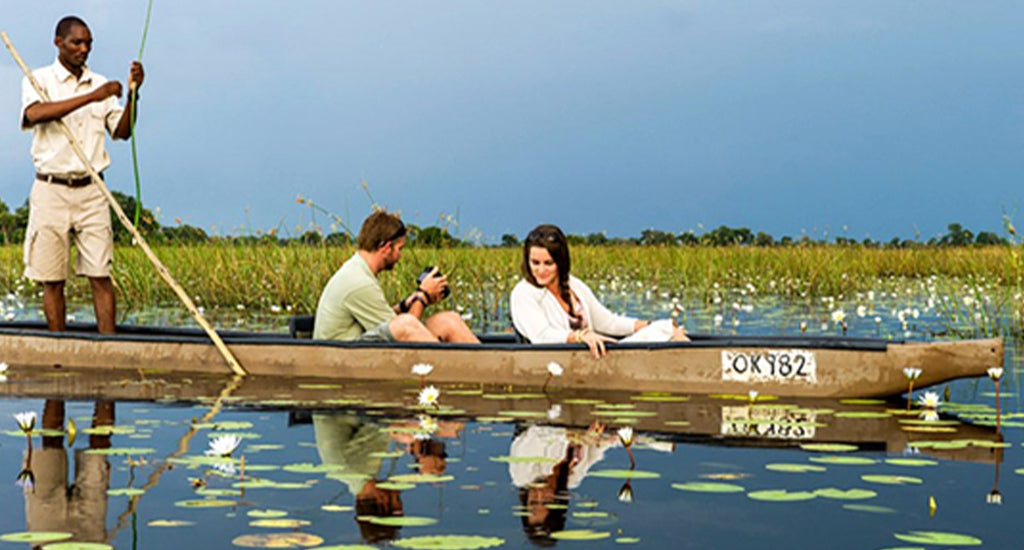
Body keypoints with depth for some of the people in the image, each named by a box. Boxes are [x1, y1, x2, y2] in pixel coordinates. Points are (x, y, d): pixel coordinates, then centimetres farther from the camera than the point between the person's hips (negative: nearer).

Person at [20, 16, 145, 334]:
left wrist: (132, 94, -9)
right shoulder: (39, 80, 2)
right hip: (51, 191, -2)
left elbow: (121, 131, 6)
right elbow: (34, 113, -20)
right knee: (52, 279, 1)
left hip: (91, 191, 2)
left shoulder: (101, 84, 12)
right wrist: (91, 97, -23)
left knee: (101, 275, -3)